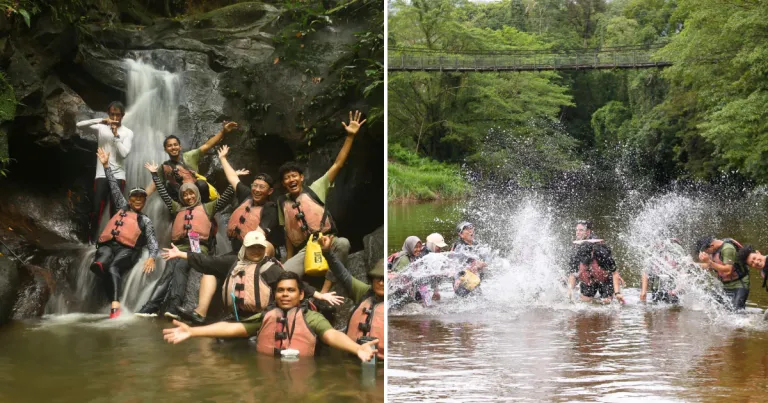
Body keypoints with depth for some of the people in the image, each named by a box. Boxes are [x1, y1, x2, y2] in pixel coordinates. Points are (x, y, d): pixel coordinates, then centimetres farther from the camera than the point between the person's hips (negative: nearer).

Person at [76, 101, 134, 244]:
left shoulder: (128, 133, 3)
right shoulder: (101, 128, 5)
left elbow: (124, 154, -10)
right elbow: (79, 125, -9)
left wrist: (116, 135, -13)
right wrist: (100, 121, -18)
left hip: (118, 176, -1)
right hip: (101, 175, 1)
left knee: (115, 211, -1)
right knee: (96, 209, -2)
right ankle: (91, 241, 4)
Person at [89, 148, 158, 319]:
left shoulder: (145, 220, 20)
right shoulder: (123, 207, 28)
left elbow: (152, 241, 7)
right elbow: (114, 186, 26)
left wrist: (152, 257, -14)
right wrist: (106, 165, 23)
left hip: (127, 249, -5)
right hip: (108, 244, 5)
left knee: (113, 268, -36)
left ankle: (115, 306, -52)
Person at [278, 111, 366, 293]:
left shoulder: (315, 189, 2)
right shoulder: (282, 202, 11)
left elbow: (337, 165, -5)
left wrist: (350, 136, -12)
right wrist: (289, 260, 13)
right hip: (304, 251, 2)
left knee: (343, 244, -39)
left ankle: (324, 291, -32)